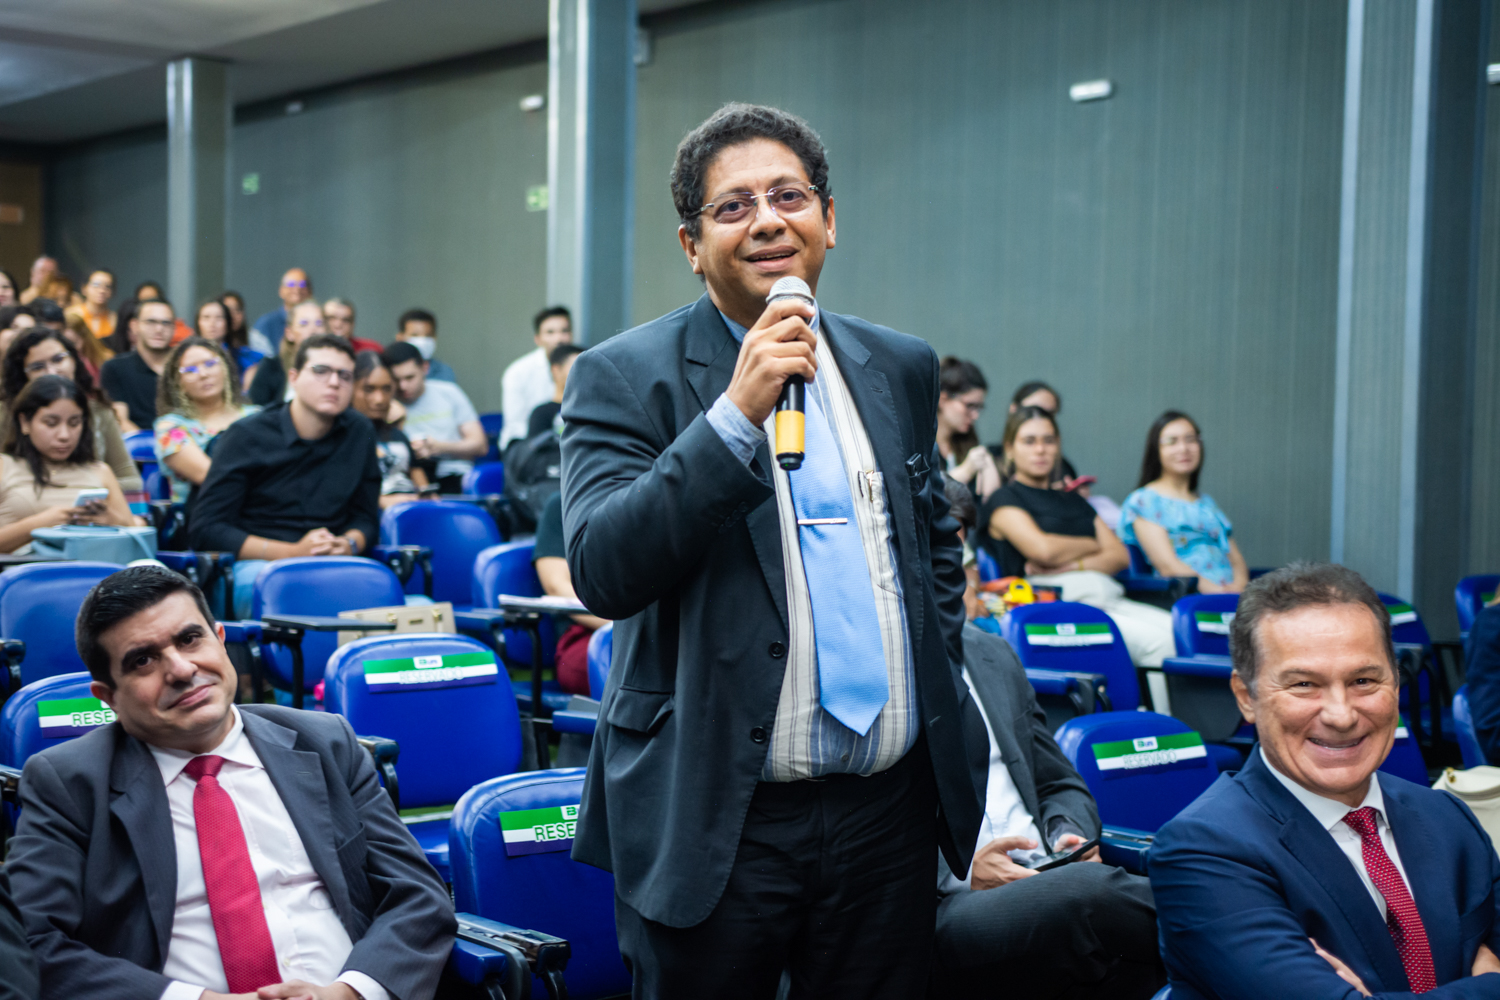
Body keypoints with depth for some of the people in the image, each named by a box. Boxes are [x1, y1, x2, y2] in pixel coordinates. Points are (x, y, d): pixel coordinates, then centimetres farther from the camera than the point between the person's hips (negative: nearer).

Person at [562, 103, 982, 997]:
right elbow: (601, 571, -19)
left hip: (891, 807, 4)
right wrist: (736, 413, -24)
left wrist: (939, 672, 13)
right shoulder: (625, 377, -6)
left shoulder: (901, 368, 10)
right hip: (715, 820, -4)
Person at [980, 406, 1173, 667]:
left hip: (1109, 600, 7)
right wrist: (1093, 546, 10)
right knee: (1160, 643, -29)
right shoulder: (1003, 500, 9)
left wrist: (1070, 565, -3)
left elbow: (1121, 556, 17)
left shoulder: (1074, 501, 29)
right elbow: (1043, 548, -10)